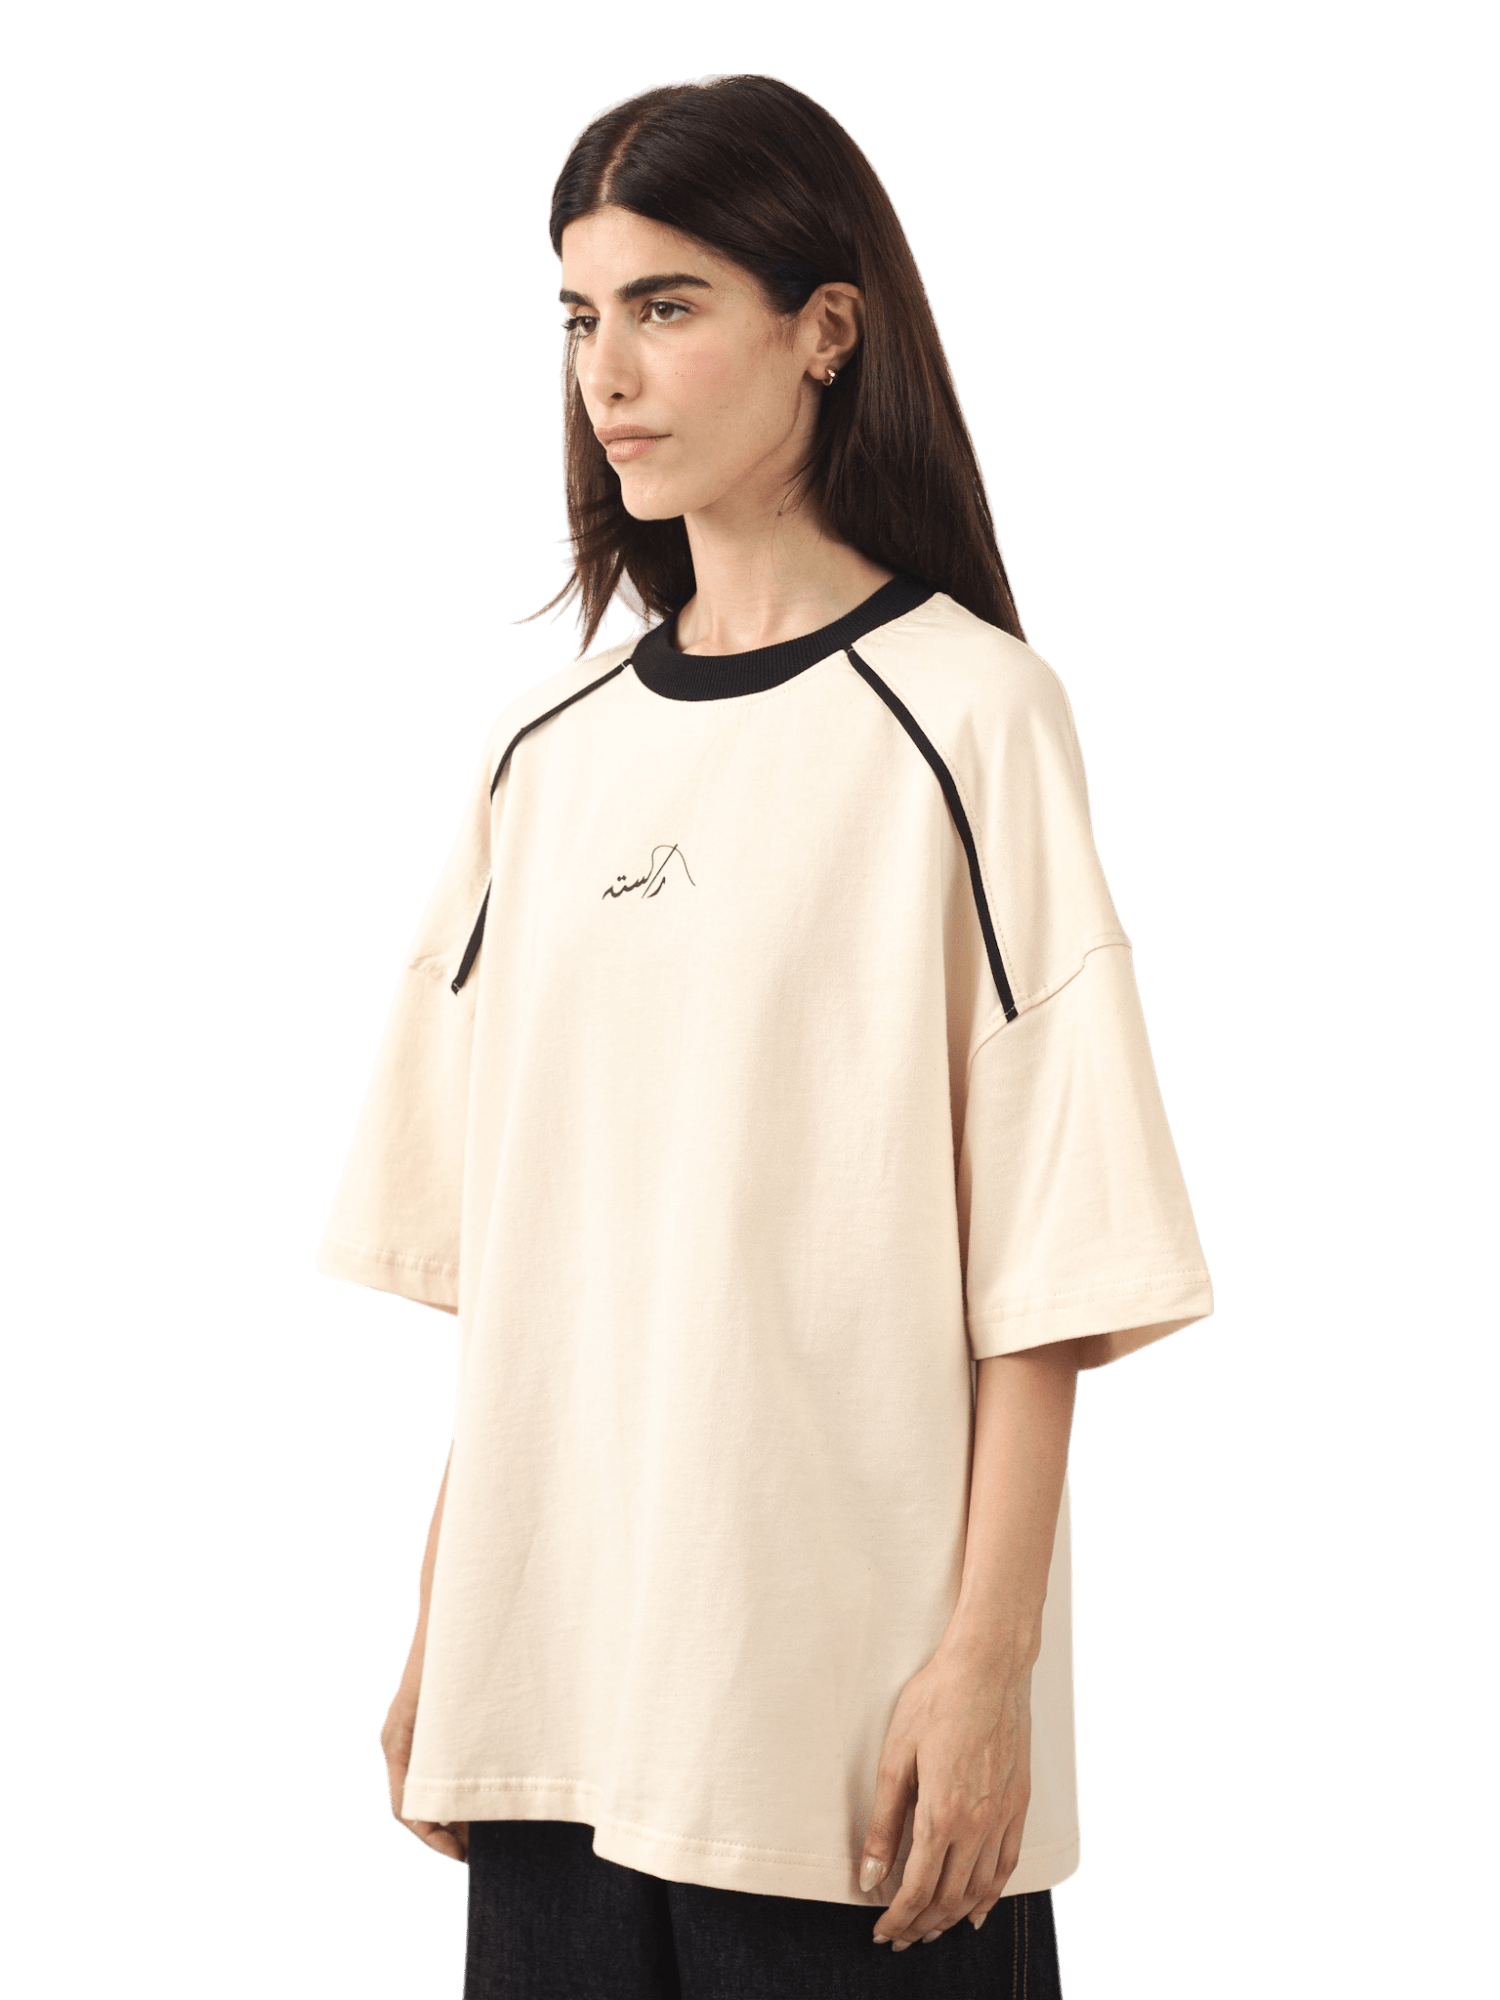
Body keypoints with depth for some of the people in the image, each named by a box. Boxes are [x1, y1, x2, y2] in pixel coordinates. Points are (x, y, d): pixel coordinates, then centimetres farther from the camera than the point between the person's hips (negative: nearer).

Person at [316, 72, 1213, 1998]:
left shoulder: (967, 715, -6)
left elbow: (1045, 1255, -8)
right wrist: (441, 1627, 11)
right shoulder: (545, 747, 10)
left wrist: (989, 1656, -12)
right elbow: (490, 1247, 13)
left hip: (845, 1698, -5)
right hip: (552, 1677, 5)